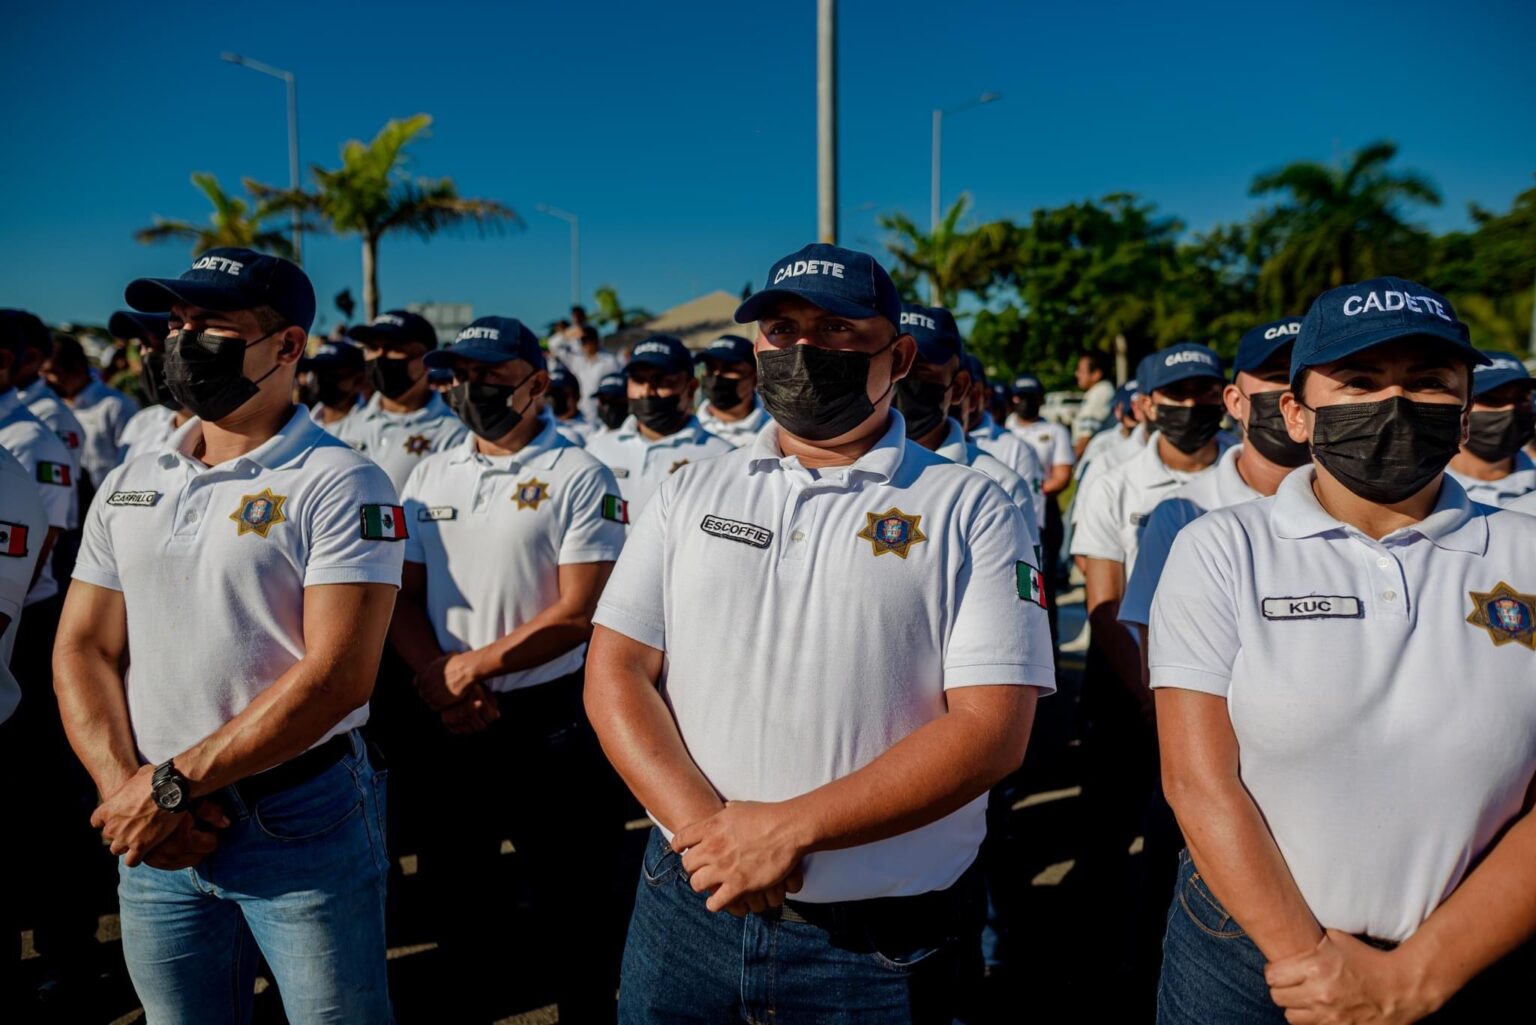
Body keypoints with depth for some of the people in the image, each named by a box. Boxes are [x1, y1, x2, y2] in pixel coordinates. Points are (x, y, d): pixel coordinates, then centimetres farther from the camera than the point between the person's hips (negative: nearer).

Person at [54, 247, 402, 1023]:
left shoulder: (339, 486, -11)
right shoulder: (129, 486, 8)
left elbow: (336, 674, -18)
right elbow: (83, 650, 7)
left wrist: (172, 784, -16)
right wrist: (125, 788, -8)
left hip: (302, 824, -5)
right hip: (153, 838, 5)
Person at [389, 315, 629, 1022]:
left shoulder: (579, 477, -9)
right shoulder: (429, 477, 8)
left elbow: (580, 612, -16)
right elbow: (403, 595, 8)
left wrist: (471, 666, -16)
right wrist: (437, 680, -9)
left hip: (550, 718, -5)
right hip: (448, 720, 6)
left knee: (572, 896, 6)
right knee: (453, 883, 20)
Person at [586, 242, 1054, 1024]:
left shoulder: (971, 512, -6)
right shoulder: (690, 494, 4)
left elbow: (992, 728, -14)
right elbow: (615, 673, -1)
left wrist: (788, 828, -20)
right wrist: (707, 825, -16)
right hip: (686, 905, 3)